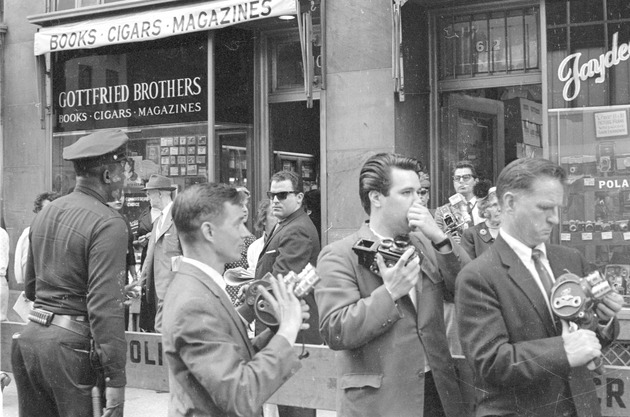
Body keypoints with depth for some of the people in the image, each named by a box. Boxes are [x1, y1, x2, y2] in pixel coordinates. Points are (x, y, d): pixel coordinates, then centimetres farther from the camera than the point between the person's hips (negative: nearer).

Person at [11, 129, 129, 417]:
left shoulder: (46, 213, 11)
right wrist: (116, 378, -19)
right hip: (71, 345, -8)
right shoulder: (108, 224, -14)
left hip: (30, 336, 8)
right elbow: (105, 306, -21)